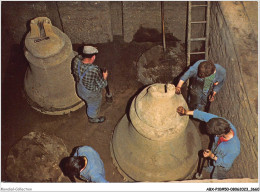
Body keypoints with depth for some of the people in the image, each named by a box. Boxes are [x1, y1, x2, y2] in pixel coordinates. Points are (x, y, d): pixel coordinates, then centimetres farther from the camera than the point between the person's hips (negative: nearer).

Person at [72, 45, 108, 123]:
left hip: (80, 90, 6)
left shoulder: (76, 61, -28)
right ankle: (93, 118, 59)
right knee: (93, 106, 29)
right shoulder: (95, 71, -44)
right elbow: (102, 85, -28)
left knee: (89, 103, 38)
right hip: (91, 94, -6)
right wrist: (104, 77, -7)